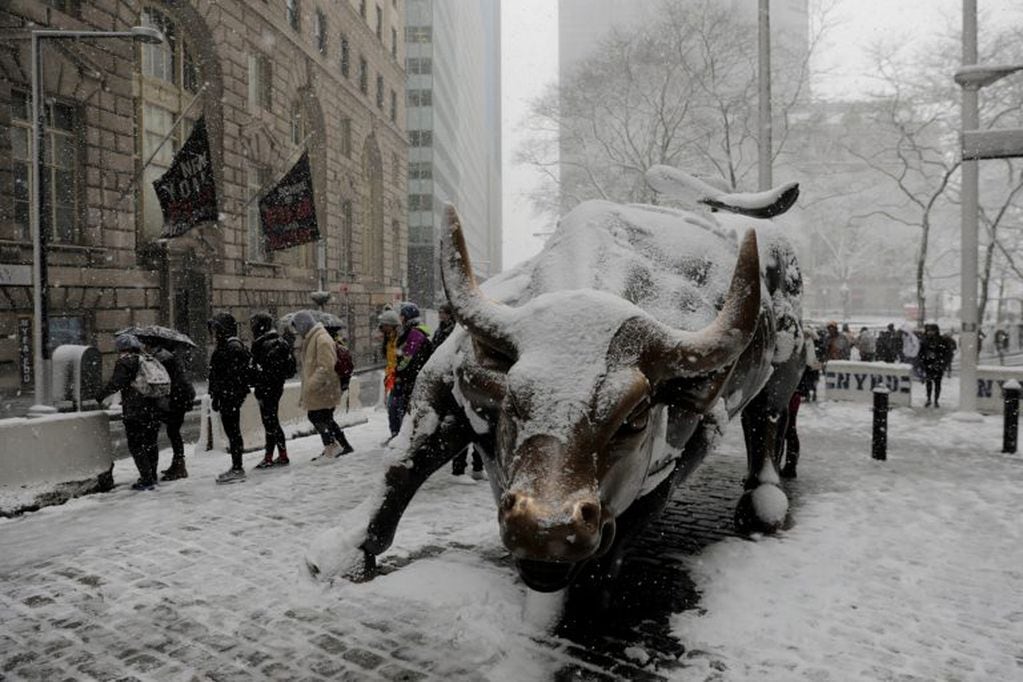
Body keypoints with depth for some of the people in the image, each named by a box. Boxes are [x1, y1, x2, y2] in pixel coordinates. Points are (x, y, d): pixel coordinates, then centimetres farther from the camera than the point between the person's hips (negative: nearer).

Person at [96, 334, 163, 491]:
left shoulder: (124, 363, -5)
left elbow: (115, 383, -12)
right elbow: (166, 380, 16)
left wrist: (100, 396, 1)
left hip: (134, 411, -7)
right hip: (154, 409, 7)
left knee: (136, 445, 0)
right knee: (151, 443, 18)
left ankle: (146, 479, -3)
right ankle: (152, 476, 26)